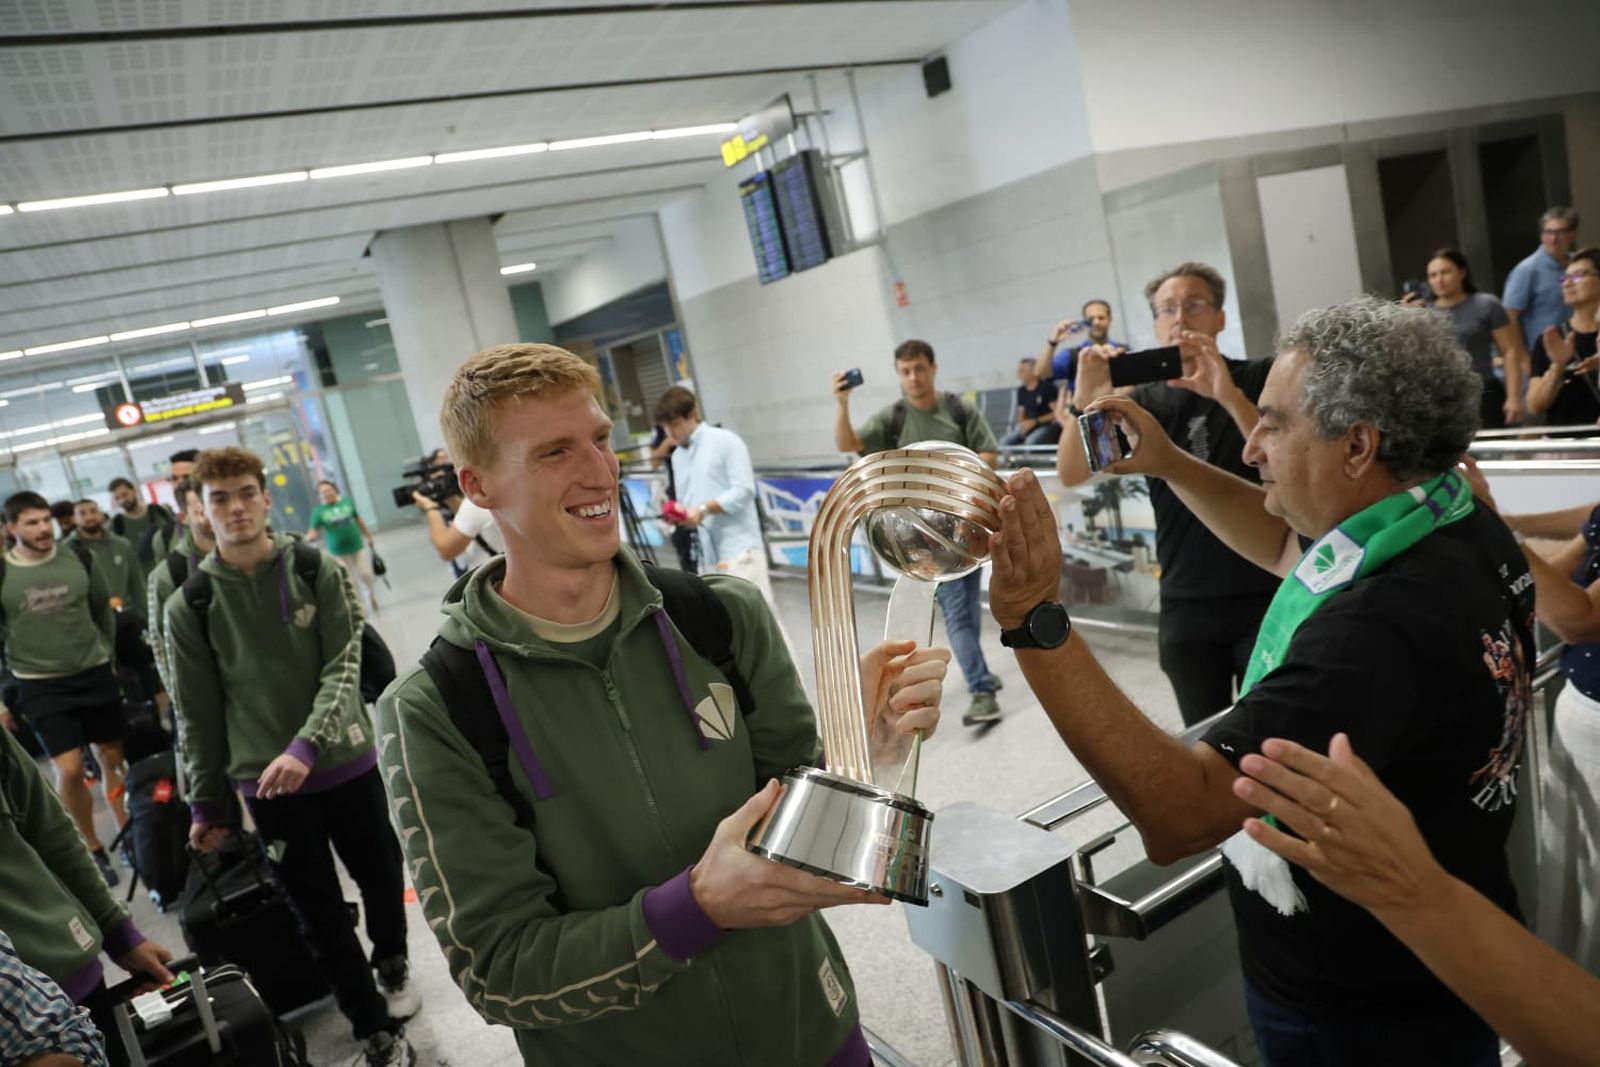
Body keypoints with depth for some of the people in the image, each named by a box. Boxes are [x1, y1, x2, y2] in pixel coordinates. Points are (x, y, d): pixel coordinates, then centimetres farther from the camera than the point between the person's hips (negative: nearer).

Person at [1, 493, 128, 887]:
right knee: (69, 770, -9)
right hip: (40, 686, -2)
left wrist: (114, 657, 13)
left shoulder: (80, 557, -4)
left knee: (113, 759, 8)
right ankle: (92, 849, 12)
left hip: (95, 674, 2)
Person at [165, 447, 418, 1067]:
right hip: (268, 784, 0)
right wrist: (208, 803, 7)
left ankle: (391, 964, 46)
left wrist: (306, 744, -24)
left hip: (348, 763, 0)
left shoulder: (319, 573, -5)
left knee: (383, 879, 15)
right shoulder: (189, 605, -3)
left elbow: (343, 667, -10)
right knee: (320, 913, 7)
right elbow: (198, 714, 3)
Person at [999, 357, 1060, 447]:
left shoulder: (1047, 387, -9)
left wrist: (1034, 422, -15)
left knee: (1031, 441, -36)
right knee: (1005, 441, -16)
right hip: (1029, 427, 6)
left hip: (1048, 425, -6)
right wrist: (1022, 424, -3)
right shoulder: (1021, 390, 11)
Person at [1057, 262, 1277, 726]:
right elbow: (1071, 473, -5)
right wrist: (1083, 400, -22)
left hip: (1265, 596, -2)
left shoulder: (1260, 377, -1)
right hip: (1185, 606, 3)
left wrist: (1228, 395, -32)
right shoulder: (1146, 400, 5)